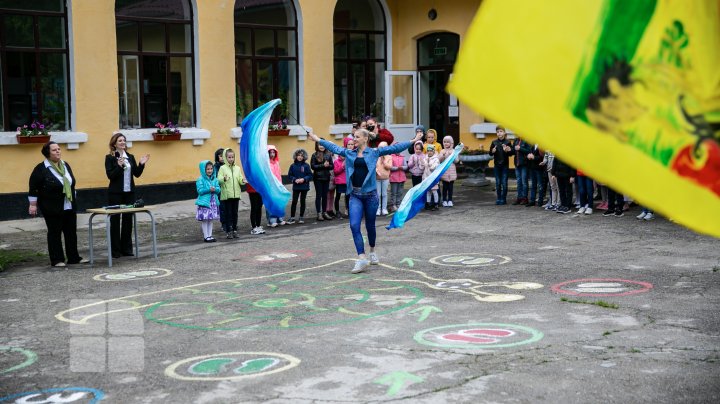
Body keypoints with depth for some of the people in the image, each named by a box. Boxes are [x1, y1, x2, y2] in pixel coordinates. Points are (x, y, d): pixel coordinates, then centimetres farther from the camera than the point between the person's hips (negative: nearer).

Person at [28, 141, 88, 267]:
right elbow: (33, 188, -8)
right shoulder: (41, 169, -9)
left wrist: (74, 200, 21)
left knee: (71, 232, 7)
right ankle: (56, 260, 6)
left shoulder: (66, 166, 11)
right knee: (54, 233, -1)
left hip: (69, 206, 6)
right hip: (52, 208, -6)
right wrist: (33, 204, -9)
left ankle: (74, 257, 14)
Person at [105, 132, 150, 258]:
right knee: (115, 220, 2)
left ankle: (126, 248, 17)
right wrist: (119, 166, -26)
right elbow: (110, 175, -13)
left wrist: (141, 164, -6)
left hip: (129, 192, 5)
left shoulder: (130, 157, 10)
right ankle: (115, 251, 7)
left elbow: (137, 174, 8)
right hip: (116, 193, -5)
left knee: (128, 220, 8)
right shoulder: (110, 158, -5)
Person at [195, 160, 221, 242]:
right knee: (204, 220, 0)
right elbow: (200, 190, -13)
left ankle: (210, 235, 18)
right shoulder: (200, 179, -8)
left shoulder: (214, 179, 7)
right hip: (204, 202, -5)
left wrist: (215, 189, -18)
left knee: (211, 219, 11)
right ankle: (206, 236, 7)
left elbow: (218, 189, 4)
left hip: (213, 202, 5)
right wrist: (209, 189, -23)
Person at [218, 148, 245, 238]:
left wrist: (243, 181, -13)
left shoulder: (237, 168, 9)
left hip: (236, 194, 4)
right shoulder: (222, 168, -3)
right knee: (228, 213, 0)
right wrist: (224, 179, -32)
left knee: (235, 213, 10)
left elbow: (240, 179, 9)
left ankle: (234, 230, 18)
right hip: (226, 195, -4)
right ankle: (228, 231, 5)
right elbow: (219, 179, -11)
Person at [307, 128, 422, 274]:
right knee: (354, 225, -11)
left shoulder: (374, 152, 0)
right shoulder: (349, 153, 10)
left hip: (370, 194, -2)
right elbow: (334, 147, 18)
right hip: (355, 195, 3)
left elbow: (393, 148, -3)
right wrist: (318, 139, 22)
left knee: (370, 225, 10)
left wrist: (412, 141, -7)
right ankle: (362, 258, -11)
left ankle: (372, 252, 34)